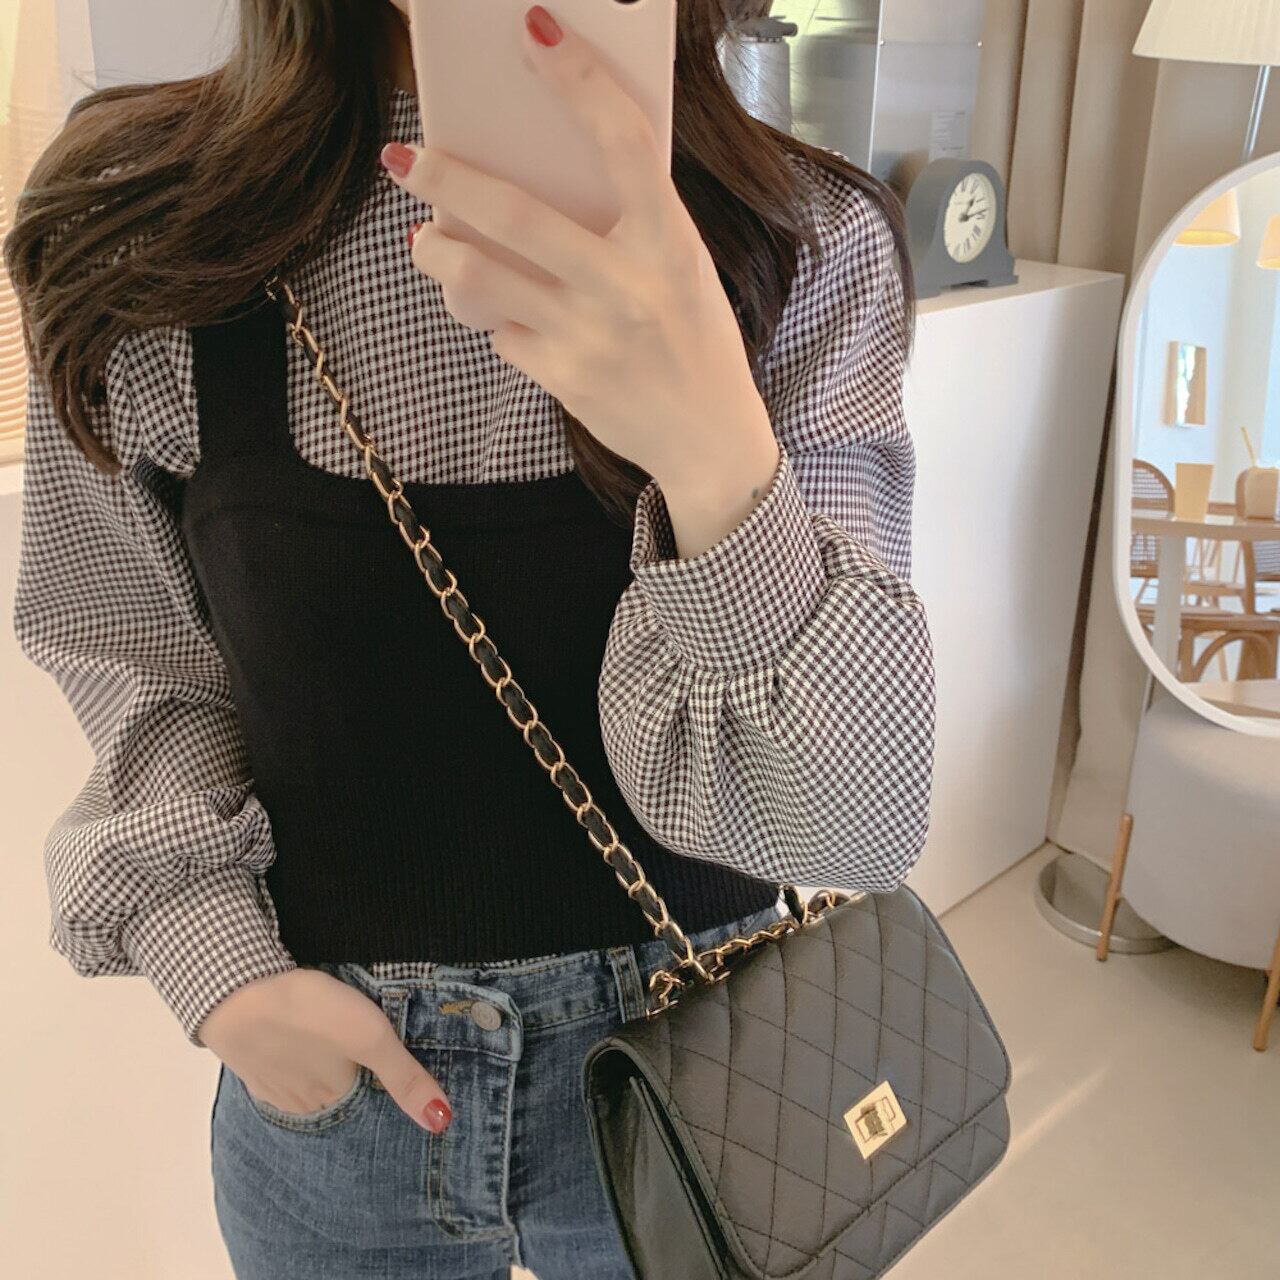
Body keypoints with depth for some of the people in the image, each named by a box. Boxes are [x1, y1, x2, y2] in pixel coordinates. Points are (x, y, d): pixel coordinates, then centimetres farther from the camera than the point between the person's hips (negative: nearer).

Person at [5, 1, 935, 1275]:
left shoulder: (801, 249, -14)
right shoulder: (138, 235, -11)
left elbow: (856, 825, -21)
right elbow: (143, 674, 2)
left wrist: (719, 454, -37)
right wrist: (222, 969, -11)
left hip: (686, 1061, 0)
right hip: (329, 1064, 1)